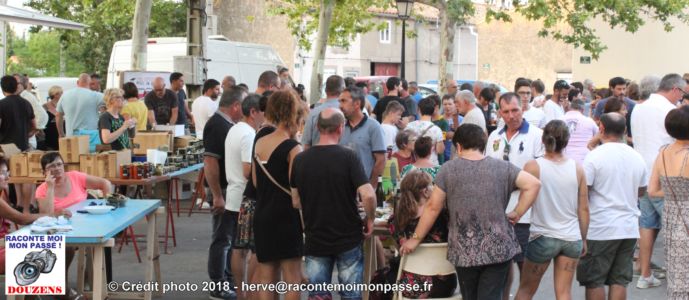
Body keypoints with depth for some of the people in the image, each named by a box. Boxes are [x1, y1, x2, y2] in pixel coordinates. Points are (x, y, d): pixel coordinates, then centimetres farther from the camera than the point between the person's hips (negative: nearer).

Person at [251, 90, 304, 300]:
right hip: (286, 219, -6)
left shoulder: (259, 144, 7)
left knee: (265, 280, 11)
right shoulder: (292, 148, -13)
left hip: (262, 217, 7)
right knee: (292, 281, 2)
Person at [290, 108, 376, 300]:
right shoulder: (348, 156, -14)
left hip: (314, 240, 3)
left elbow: (296, 202, 6)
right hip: (348, 239, -2)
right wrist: (370, 219, -4)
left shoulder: (300, 159, -3)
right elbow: (368, 195, -22)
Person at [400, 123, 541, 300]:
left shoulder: (448, 169, -1)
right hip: (498, 249, 0)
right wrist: (517, 214, 3)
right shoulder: (502, 167, 2)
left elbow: (433, 207, 0)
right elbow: (533, 184, -4)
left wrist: (416, 238, 8)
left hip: (465, 251, 0)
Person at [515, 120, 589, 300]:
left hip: (543, 237, -2)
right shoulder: (577, 168, 0)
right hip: (572, 239, 2)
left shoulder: (533, 167, -9)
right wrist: (584, 239, 13)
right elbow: (584, 209, 4)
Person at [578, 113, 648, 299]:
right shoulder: (637, 157, 6)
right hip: (629, 228, 5)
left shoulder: (595, 156, -12)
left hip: (600, 230, -5)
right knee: (620, 281, 9)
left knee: (594, 282, 4)